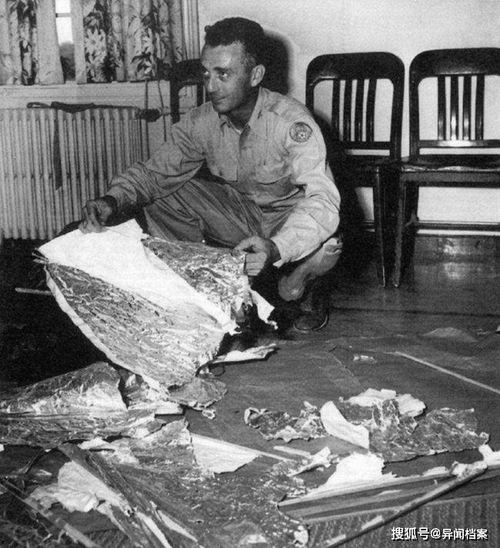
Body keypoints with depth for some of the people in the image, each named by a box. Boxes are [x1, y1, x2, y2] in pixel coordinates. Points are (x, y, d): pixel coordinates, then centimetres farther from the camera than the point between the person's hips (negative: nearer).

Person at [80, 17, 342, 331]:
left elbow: (322, 199, -40)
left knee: (324, 247, -37)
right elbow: (156, 172, -8)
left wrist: (275, 248, -59)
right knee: (160, 199, -14)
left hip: (291, 218, -4)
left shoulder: (291, 122, -29)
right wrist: (113, 200, -31)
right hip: (239, 210, 4)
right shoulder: (201, 123, -13)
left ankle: (297, 291, 1)